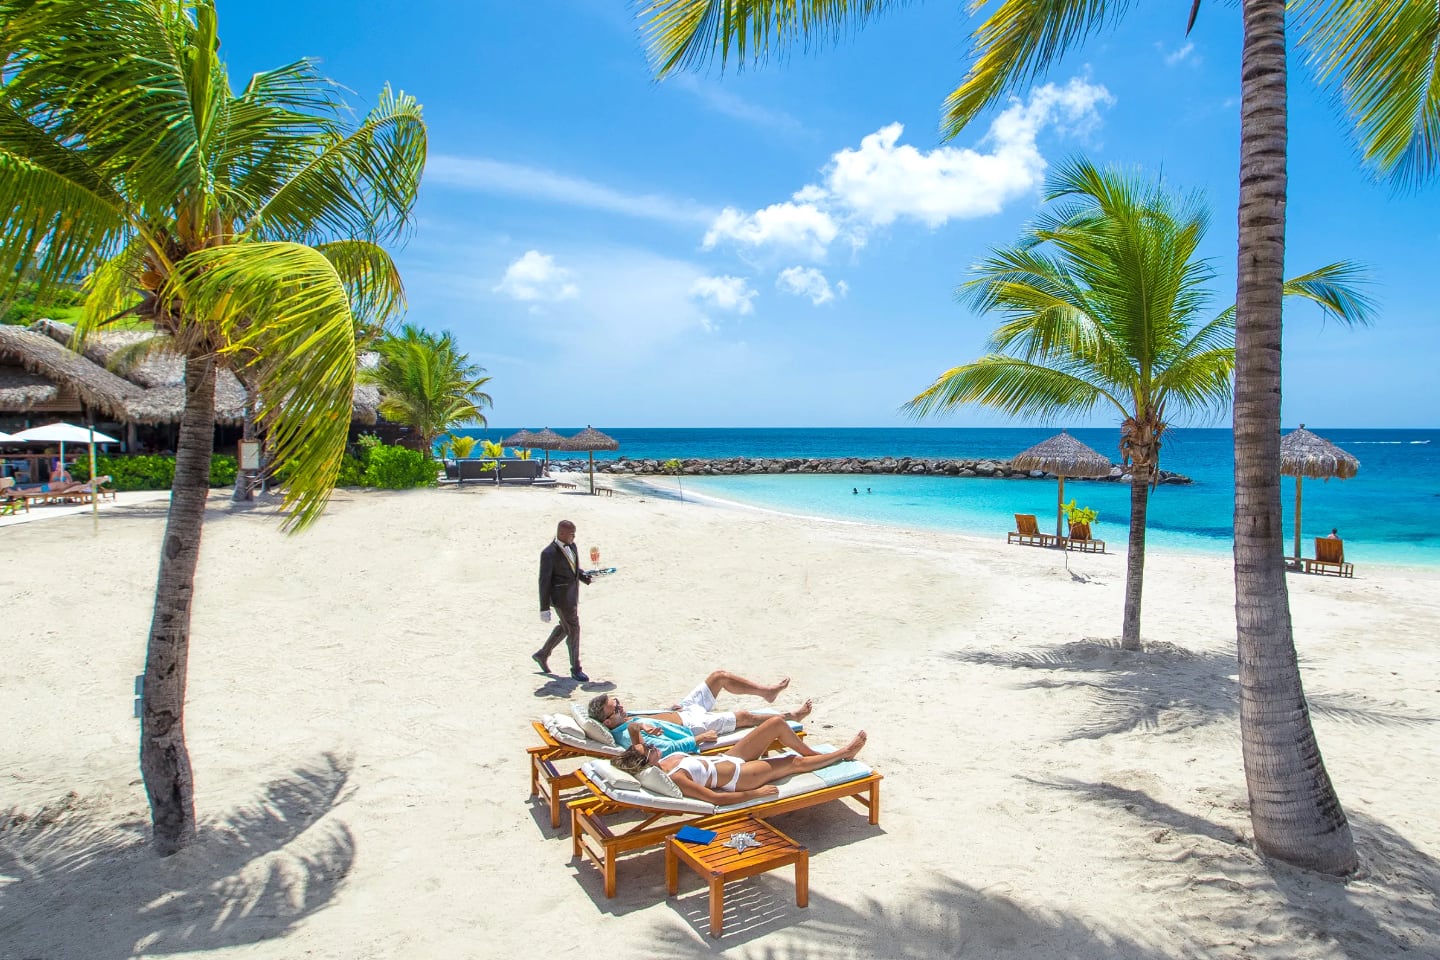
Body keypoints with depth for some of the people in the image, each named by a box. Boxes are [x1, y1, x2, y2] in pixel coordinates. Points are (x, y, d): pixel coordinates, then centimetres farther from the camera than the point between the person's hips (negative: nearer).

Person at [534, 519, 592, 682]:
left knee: (564, 627, 21)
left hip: (573, 595, 9)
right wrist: (544, 609, -16)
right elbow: (544, 582, -17)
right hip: (561, 597, -9)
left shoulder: (571, 546, 4)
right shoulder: (549, 554, -20)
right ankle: (576, 670, 11)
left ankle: (542, 655, 39)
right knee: (573, 630, -3)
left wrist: (585, 577, -1)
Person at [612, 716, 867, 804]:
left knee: (777, 722, 4)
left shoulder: (662, 762, -9)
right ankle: (844, 753, 31)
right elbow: (716, 798, -29)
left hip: (728, 758, 8)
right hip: (739, 776, -8)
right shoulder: (674, 778, -32)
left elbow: (635, 748, 15)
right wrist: (756, 794, -22)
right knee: (796, 763, 5)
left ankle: (813, 752, 29)